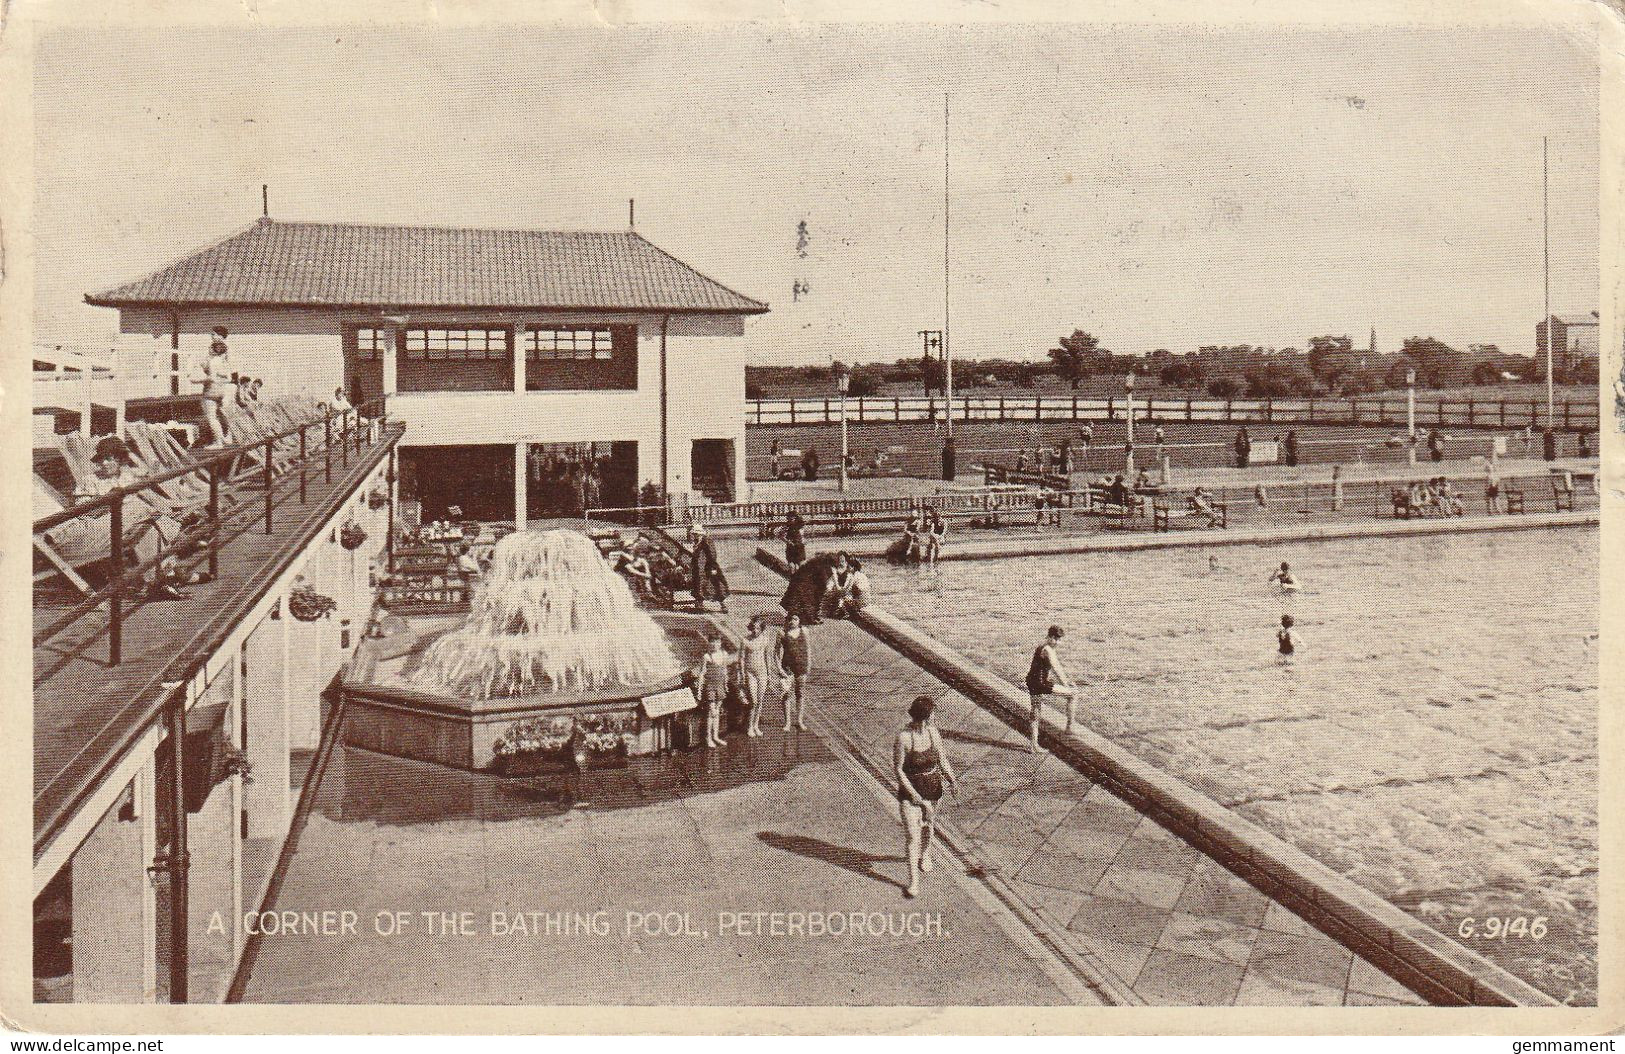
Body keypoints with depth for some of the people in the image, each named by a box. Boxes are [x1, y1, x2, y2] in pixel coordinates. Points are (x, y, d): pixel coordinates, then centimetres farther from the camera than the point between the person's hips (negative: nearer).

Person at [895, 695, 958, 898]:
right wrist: (913, 794, -19)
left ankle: (925, 855, 54)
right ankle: (913, 880, 3)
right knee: (911, 834, -6)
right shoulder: (903, 737, -24)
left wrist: (952, 779, -8)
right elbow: (897, 769, -16)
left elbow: (942, 759, 5)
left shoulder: (933, 732, -9)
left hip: (932, 786, 5)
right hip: (909, 789, -5)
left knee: (929, 824, 25)